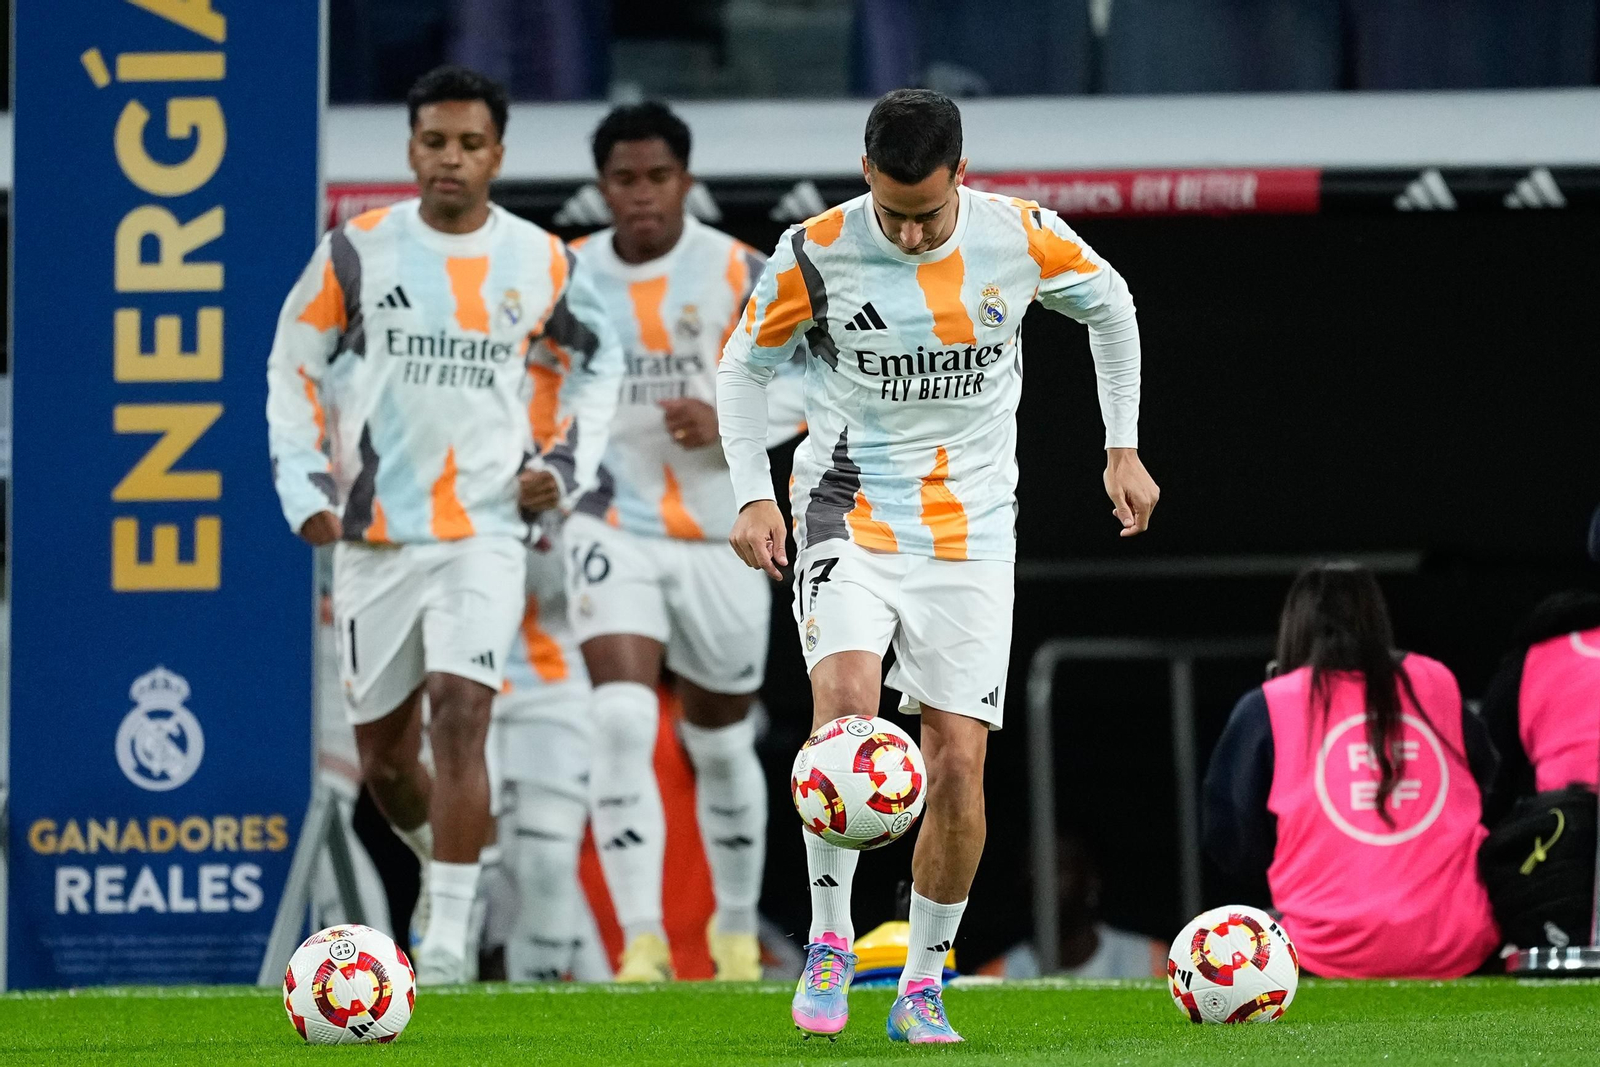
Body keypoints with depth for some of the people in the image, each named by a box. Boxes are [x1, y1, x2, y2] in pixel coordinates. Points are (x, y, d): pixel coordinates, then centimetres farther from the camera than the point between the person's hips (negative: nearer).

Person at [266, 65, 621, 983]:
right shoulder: (357, 251, -2)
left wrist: (566, 464, 6)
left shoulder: (541, 263, 1)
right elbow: (295, 368, 9)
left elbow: (599, 362, 19)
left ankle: (448, 938, -18)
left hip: (487, 533, -2)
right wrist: (305, 484, -1)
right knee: (384, 753, 9)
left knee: (461, 719, -18)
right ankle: (451, 864, 39)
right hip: (374, 535, 2)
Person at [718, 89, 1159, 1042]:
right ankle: (831, 939, -11)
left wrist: (1123, 450, 12)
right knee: (846, 704, -27)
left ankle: (924, 986, 12)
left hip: (973, 535, 2)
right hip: (852, 520, -2)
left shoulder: (1022, 239, -8)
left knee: (959, 764, -5)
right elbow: (745, 366, 6)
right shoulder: (817, 256, -11)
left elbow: (1110, 307, 13)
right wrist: (754, 495, -5)